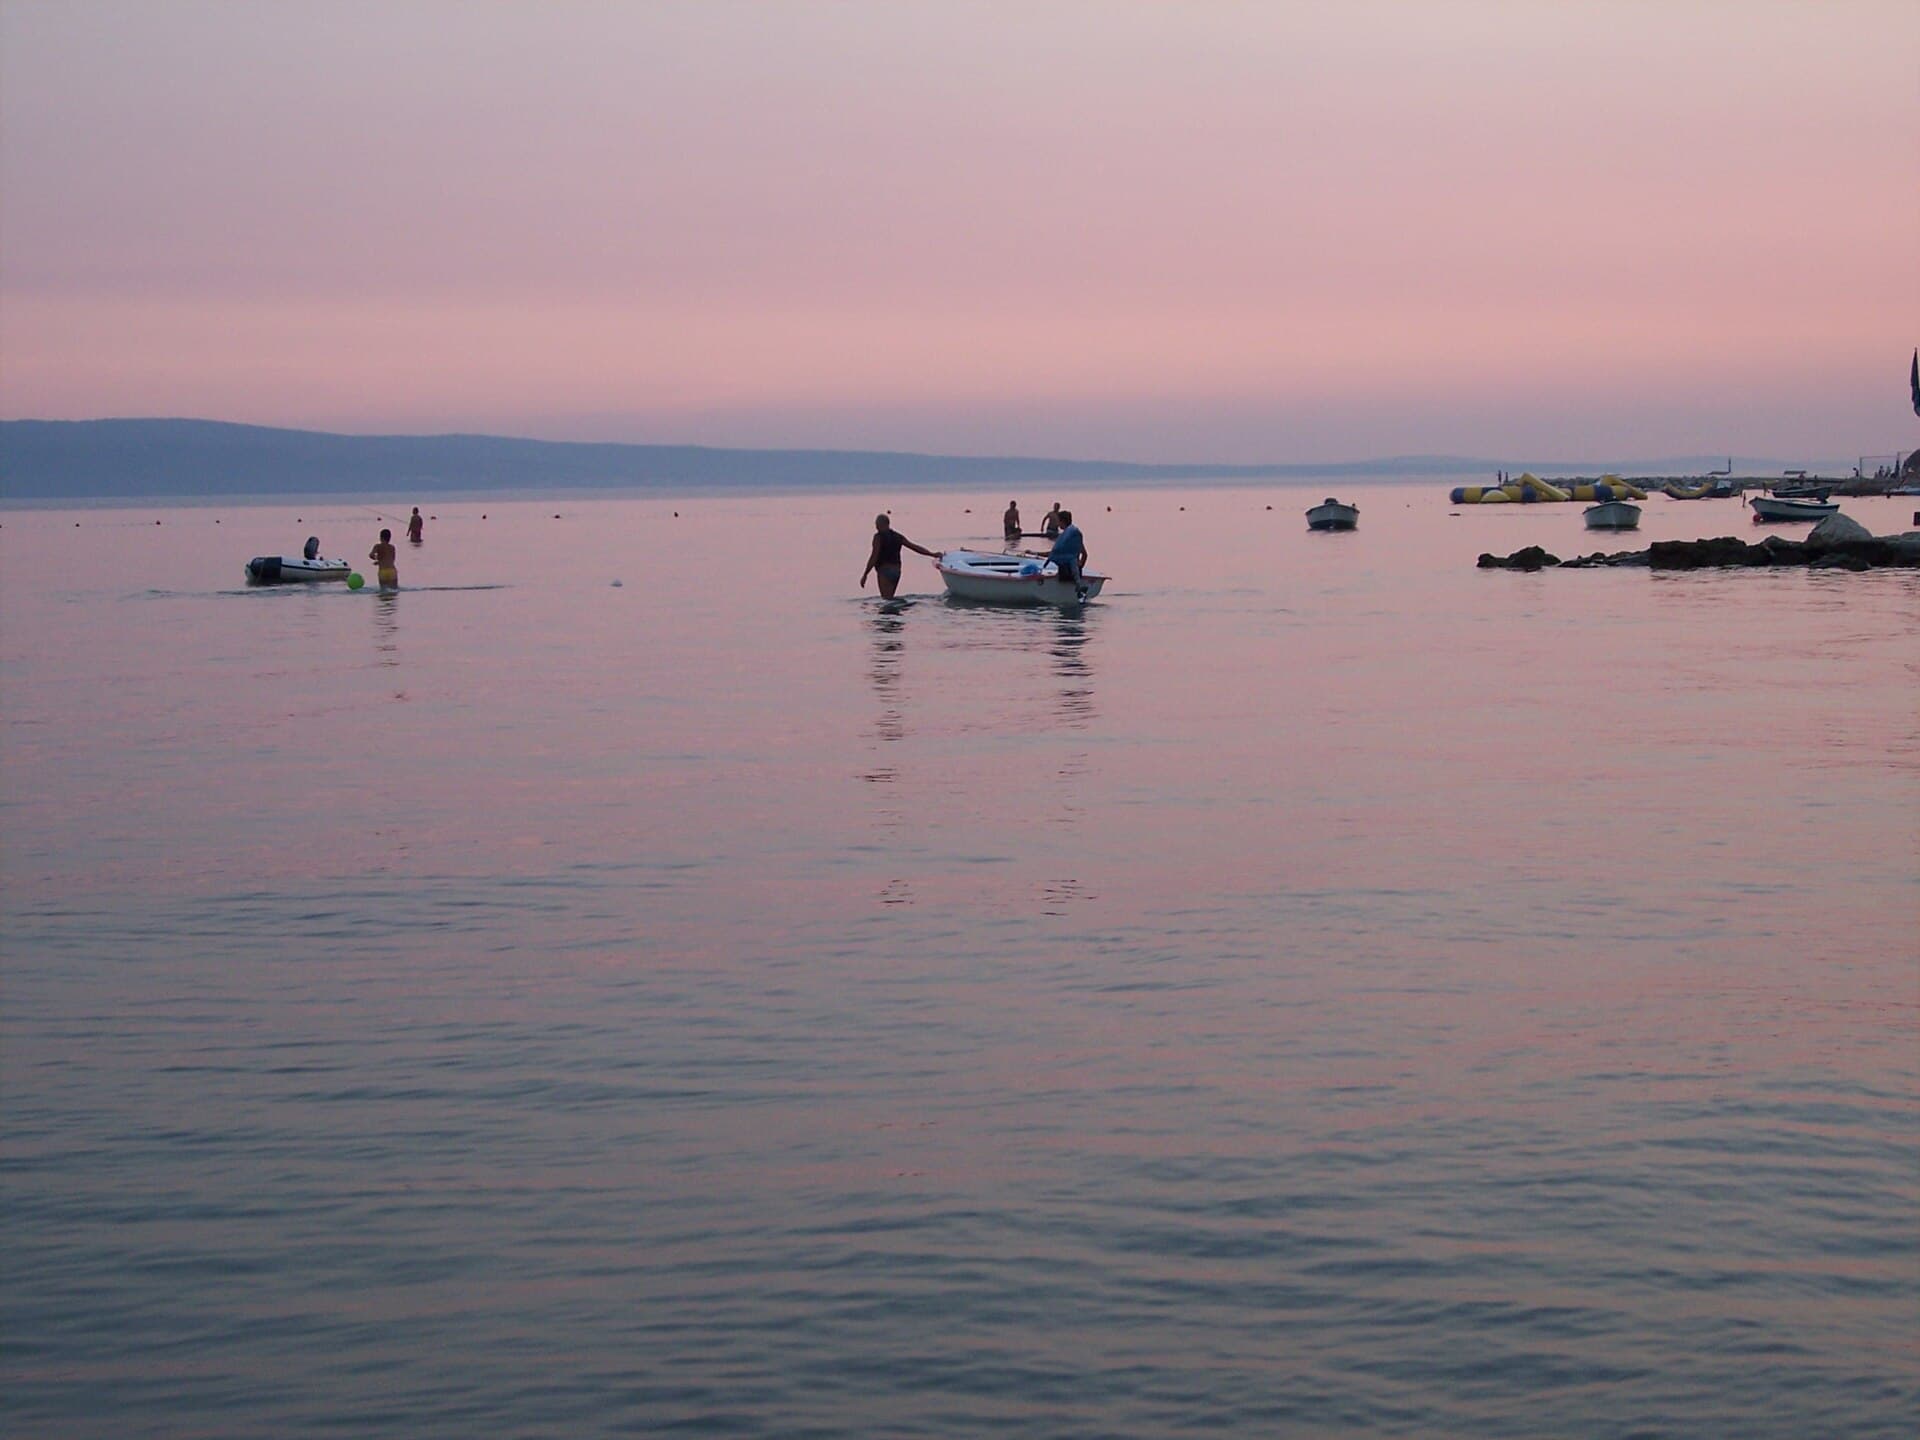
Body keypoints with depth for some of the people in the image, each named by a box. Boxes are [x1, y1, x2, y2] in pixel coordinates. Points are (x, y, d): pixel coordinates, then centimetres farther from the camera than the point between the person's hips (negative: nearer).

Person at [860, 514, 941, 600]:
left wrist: (865, 575, -13)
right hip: (896, 570, 8)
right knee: (889, 599, 15)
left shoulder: (879, 537, -9)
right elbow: (915, 547, 11)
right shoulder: (897, 536, 12)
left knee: (886, 600, -12)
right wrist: (932, 554, 17)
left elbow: (874, 557, -15)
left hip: (885, 570, -8)